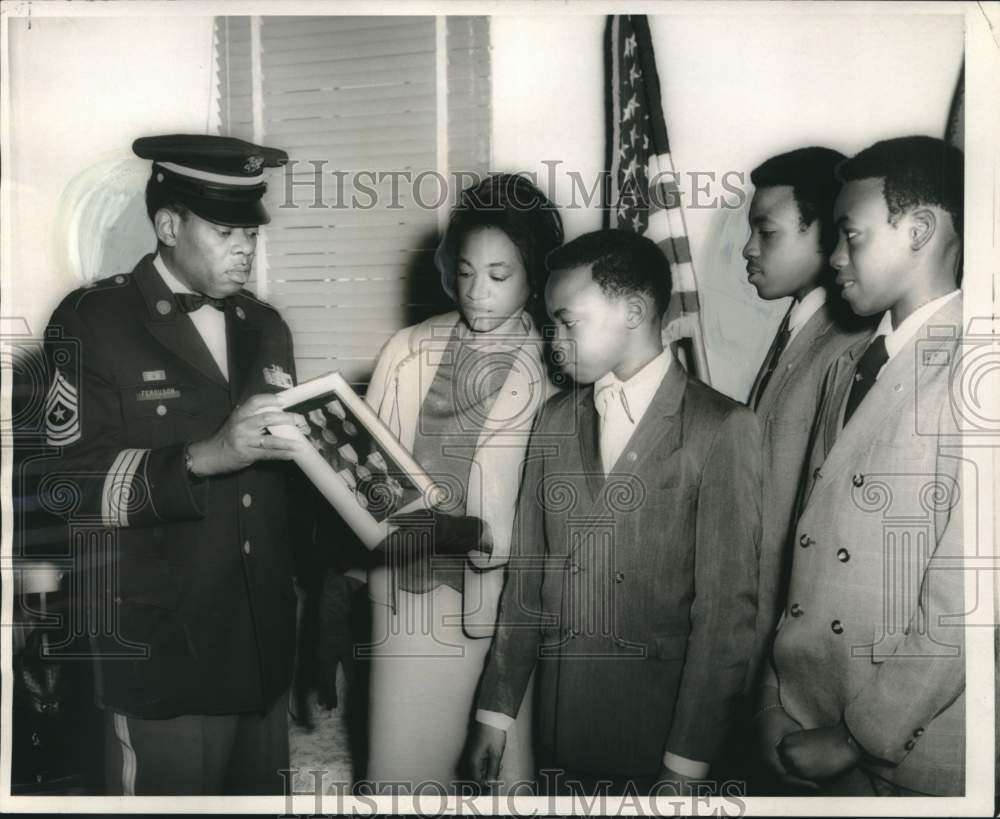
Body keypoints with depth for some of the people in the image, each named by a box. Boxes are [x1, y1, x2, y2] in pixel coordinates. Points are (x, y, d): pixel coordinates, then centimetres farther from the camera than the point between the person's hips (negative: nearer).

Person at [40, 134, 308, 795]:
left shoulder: (266, 326, 13)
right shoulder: (91, 323, -6)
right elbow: (69, 483, -15)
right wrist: (204, 457, -25)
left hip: (265, 646, 6)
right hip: (163, 655, -5)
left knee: (263, 791, 16)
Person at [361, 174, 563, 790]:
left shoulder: (557, 370, -7)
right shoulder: (408, 351, 3)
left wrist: (480, 534, -21)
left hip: (509, 601, -2)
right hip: (413, 595, 2)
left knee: (507, 765, 10)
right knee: (402, 768, 9)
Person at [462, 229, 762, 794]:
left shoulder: (722, 429, -12)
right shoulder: (557, 419, 5)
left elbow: (727, 608, -13)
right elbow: (527, 573, 6)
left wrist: (687, 766, -13)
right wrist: (497, 709, 4)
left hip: (659, 720, -4)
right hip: (558, 717, 4)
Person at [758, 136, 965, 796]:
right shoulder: (848, 368, 9)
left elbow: (963, 604, -20)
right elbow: (813, 554, 6)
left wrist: (858, 737, -12)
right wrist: (780, 707, 2)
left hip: (915, 760, -6)